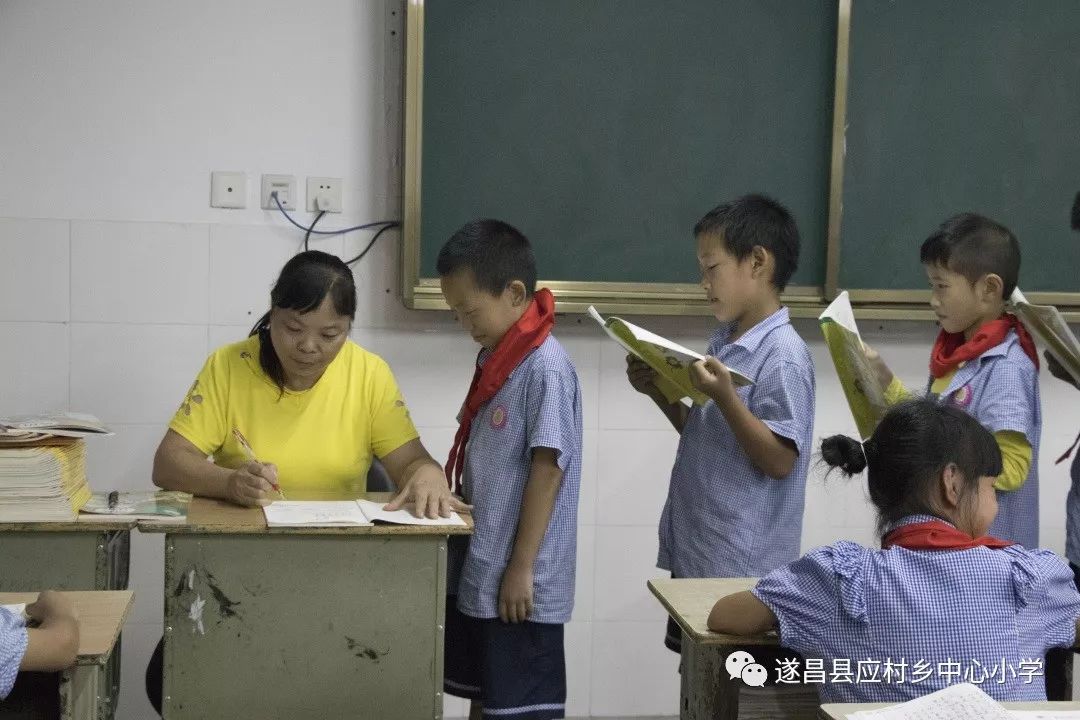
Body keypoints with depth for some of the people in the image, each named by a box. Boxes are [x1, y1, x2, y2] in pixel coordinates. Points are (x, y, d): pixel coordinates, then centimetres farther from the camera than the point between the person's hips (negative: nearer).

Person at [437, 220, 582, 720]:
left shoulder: (546, 367, -18)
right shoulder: (493, 358, 9)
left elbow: (548, 468, -19)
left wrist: (522, 568, -18)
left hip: (517, 579, -9)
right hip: (475, 568, 9)